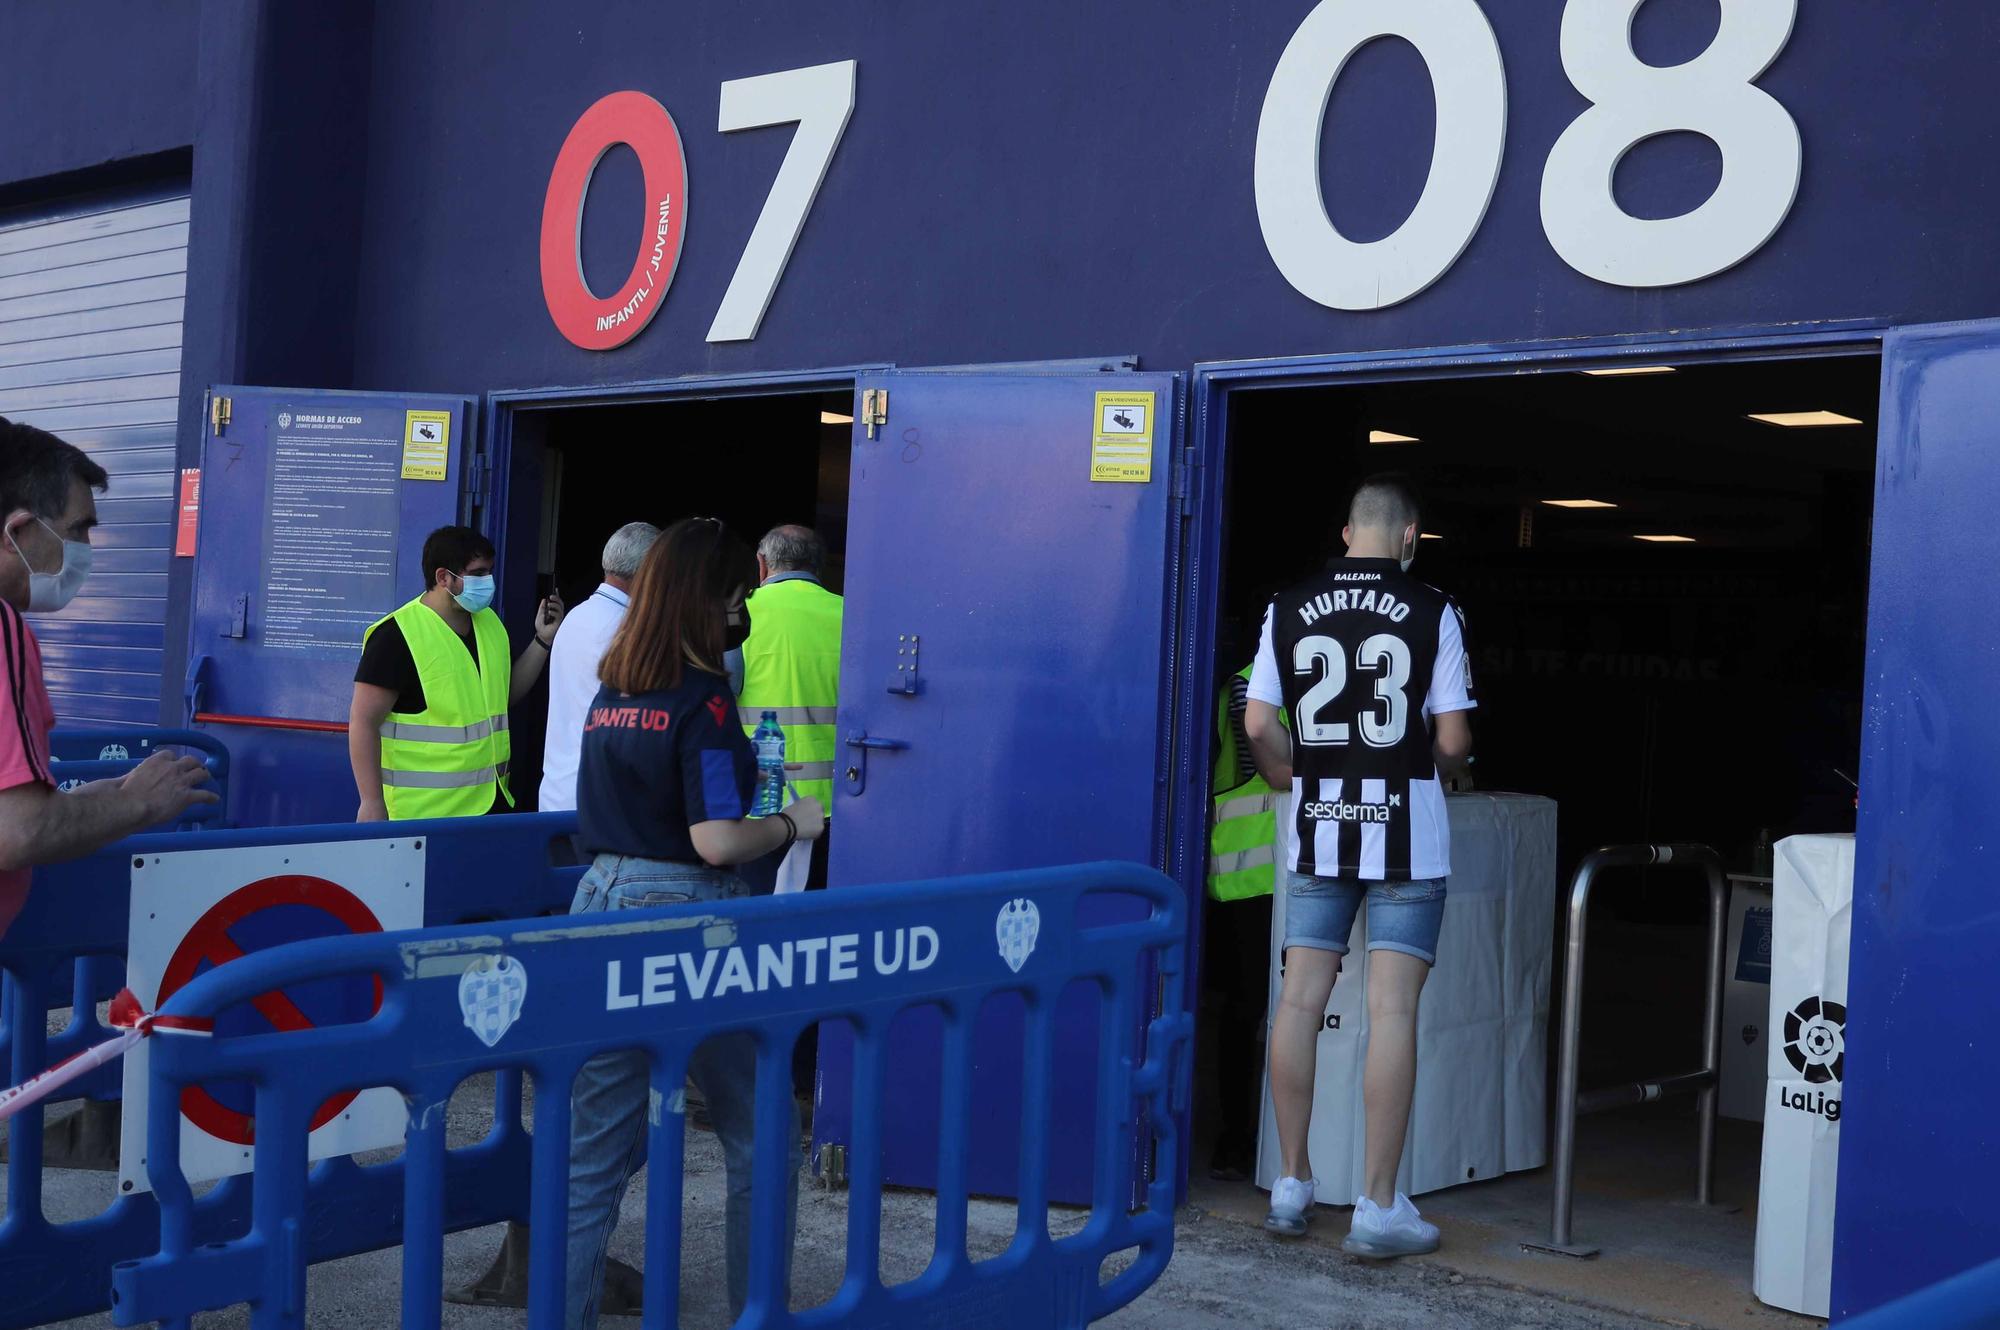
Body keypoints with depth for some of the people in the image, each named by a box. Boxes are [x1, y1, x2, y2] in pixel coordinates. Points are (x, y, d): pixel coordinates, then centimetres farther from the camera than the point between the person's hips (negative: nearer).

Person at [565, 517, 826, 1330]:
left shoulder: (610, 696, 9)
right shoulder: (701, 700, -13)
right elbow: (715, 842, -19)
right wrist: (792, 823, -2)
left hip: (601, 904, 7)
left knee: (593, 1149, 10)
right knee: (764, 1139, 10)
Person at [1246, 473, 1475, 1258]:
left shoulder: (1290, 609, 2)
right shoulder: (1430, 611, -6)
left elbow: (1258, 723, 1)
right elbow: (1453, 740, -7)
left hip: (1320, 826, 3)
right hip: (1404, 827, -3)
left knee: (1300, 1000, 8)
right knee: (1391, 1010, -2)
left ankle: (1292, 1186, 16)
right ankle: (1377, 1206, 0)